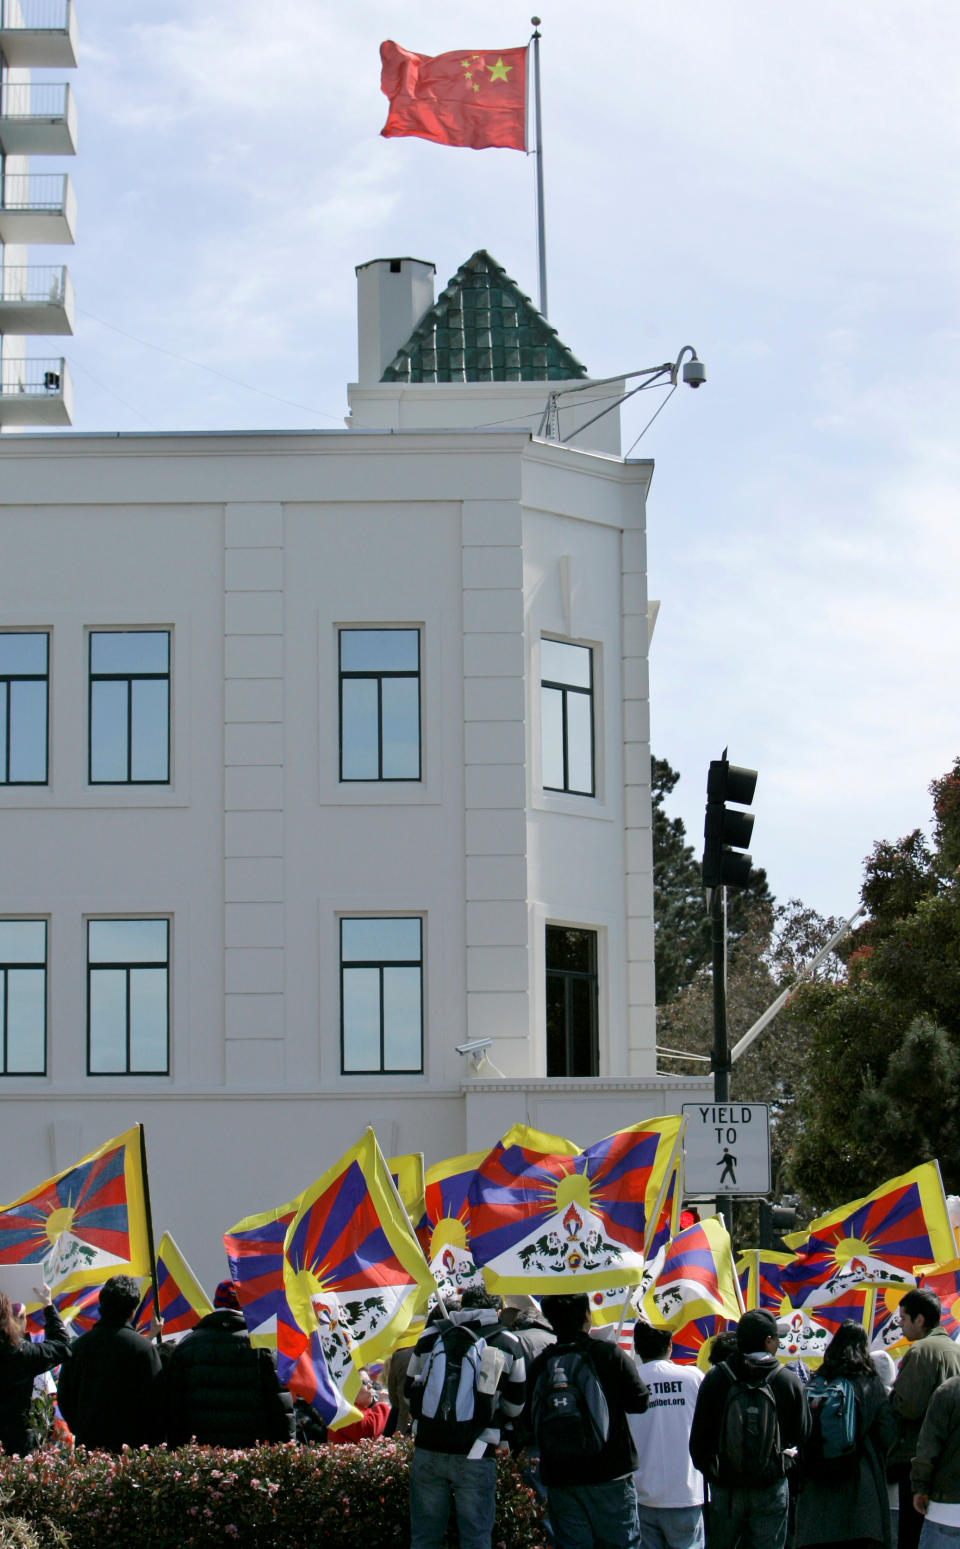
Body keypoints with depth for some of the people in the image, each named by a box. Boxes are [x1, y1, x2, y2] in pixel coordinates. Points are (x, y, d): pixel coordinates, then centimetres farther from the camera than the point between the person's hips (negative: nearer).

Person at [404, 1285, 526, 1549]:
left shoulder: (430, 1336, 8)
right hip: (474, 1456, -2)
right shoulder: (509, 1343, 3)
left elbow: (409, 1394, 16)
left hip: (427, 1449, 2)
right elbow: (515, 1407, 10)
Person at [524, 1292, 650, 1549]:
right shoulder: (608, 1353, -8)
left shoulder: (540, 1364, 1)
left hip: (559, 1479, 3)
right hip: (609, 1475, -3)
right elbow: (639, 1402, -7)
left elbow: (530, 1421, 6)